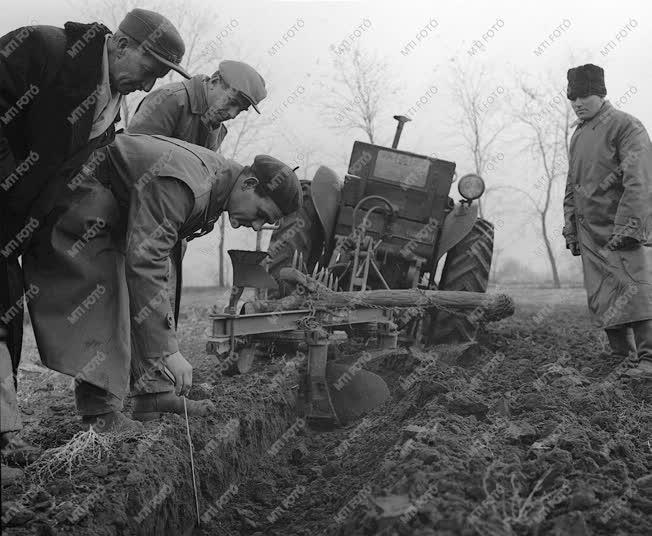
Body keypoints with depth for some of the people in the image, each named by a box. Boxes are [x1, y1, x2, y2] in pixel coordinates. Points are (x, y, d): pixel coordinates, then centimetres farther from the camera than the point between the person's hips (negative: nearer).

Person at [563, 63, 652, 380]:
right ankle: (619, 354, 14)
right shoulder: (578, 136, 17)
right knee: (600, 298, 5)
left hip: (625, 229, -7)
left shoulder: (626, 126, -7)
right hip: (590, 231, 7)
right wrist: (570, 228, 18)